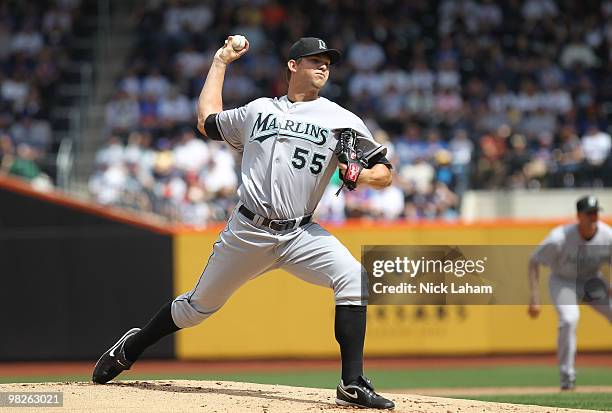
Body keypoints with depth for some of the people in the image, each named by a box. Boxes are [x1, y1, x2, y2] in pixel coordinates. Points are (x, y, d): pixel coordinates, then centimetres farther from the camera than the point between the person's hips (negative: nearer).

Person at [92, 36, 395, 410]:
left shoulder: (342, 121, 6)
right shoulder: (258, 110, 15)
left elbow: (384, 174, 3)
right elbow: (207, 122, 30)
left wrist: (360, 175, -20)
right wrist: (221, 62, 33)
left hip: (301, 235, -1)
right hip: (248, 232, 1)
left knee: (354, 279, -26)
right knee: (199, 305, 9)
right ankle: (131, 348, 35)